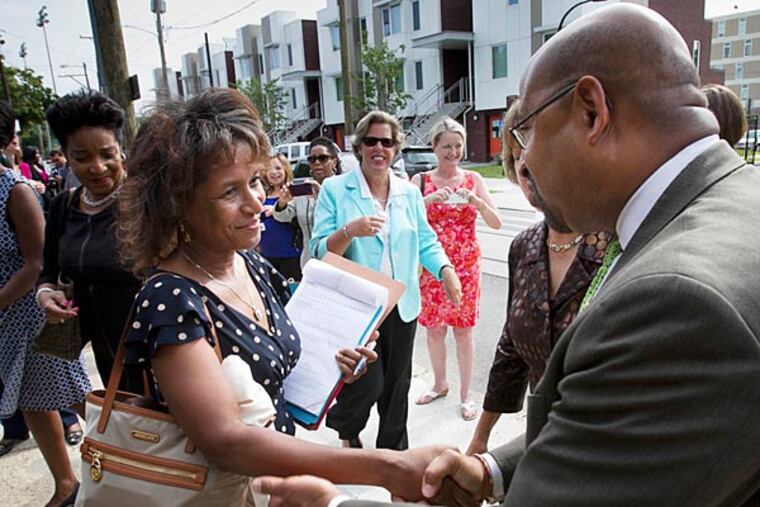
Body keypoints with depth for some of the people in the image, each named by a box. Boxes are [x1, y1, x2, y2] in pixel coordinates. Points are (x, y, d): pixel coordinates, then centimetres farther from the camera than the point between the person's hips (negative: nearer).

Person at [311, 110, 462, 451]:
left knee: (397, 386, 15)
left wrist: (446, 270, -10)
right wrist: (349, 231, -26)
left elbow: (426, 242, 9)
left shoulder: (409, 192, 8)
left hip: (401, 304, 5)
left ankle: (393, 452, 38)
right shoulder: (335, 189, -5)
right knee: (369, 386, -5)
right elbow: (319, 251, -8)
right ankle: (344, 425, 32)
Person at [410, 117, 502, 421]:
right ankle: (439, 384, 34)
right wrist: (427, 200, -24)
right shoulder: (421, 181, 0)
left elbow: (496, 224, -3)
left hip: (465, 266, -1)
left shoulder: (473, 179, 1)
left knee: (463, 330, 6)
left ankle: (465, 394, 21)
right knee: (434, 329, 11)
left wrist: (477, 202, -20)